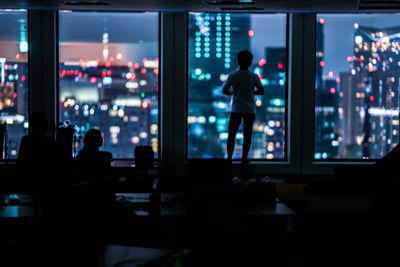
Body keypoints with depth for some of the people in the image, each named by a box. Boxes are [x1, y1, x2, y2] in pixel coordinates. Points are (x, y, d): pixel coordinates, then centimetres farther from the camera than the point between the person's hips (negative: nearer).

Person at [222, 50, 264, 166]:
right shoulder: (253, 76, -3)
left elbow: (224, 90, -2)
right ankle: (244, 159, 8)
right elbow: (261, 91, 3)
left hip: (236, 110, 0)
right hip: (250, 110, 0)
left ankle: (229, 158, 5)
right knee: (247, 136, 7)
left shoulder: (233, 76, -4)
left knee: (231, 135, 8)